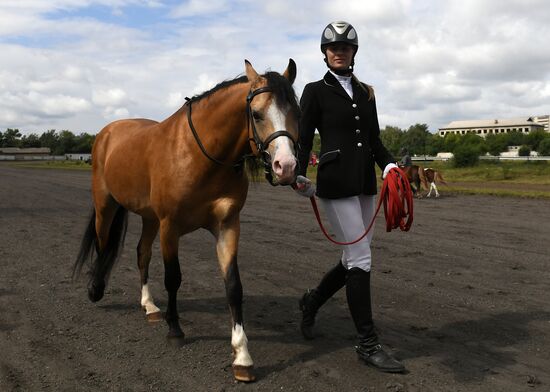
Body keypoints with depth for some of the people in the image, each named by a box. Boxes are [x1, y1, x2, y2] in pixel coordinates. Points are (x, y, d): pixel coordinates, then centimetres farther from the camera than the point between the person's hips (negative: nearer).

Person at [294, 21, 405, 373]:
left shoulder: (366, 92, 15)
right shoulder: (316, 91, 0)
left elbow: (375, 139, 15)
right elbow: (304, 139, -6)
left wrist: (389, 164, -3)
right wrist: (300, 176, -22)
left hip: (366, 183, 6)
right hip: (335, 183, -6)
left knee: (355, 258, 11)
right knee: (360, 258, -7)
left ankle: (312, 301, 37)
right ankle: (369, 344, 4)